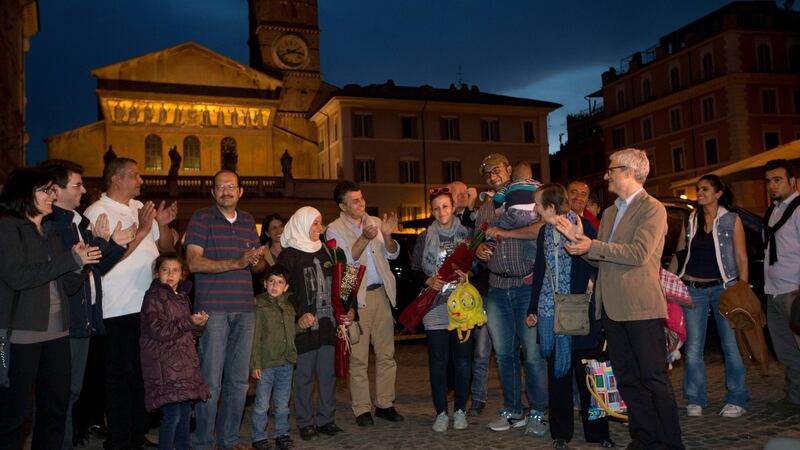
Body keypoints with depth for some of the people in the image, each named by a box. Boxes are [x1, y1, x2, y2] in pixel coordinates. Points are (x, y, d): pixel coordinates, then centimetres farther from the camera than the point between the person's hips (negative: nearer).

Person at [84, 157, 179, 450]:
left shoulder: (141, 208, 13)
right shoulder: (97, 212, -8)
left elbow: (167, 247, 15)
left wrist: (163, 225, -4)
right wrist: (141, 232, -20)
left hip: (150, 305, 7)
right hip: (119, 311, -7)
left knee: (144, 373, 16)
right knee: (121, 376, 3)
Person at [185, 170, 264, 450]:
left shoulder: (248, 221, 16)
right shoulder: (201, 218, -1)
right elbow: (194, 262, -12)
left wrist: (256, 262, -4)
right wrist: (236, 263, -19)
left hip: (244, 310, 5)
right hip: (212, 309, -5)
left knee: (239, 379, 10)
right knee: (211, 381, -2)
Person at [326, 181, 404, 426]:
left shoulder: (375, 222, 11)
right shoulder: (335, 229, -1)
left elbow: (393, 254, 8)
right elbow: (344, 261, -14)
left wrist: (387, 236, -12)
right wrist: (364, 239, -27)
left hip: (381, 293, 4)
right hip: (356, 298, -4)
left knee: (386, 353, 7)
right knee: (358, 357, 1)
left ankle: (385, 404, 18)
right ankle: (362, 409, 11)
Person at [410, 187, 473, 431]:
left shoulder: (467, 233, 7)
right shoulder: (424, 238, 7)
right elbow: (415, 269, 9)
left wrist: (469, 274, -10)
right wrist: (428, 280, -9)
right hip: (435, 307, 0)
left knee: (463, 360, 5)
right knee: (438, 361, 2)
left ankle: (460, 410, 20)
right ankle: (441, 412, 14)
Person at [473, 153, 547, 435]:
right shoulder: (483, 210, 16)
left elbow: (542, 228, -19)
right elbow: (478, 244, 23)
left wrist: (504, 232, -15)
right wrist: (478, 250, 0)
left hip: (527, 286, -5)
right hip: (497, 289, 5)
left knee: (532, 352, -3)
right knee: (504, 353, 10)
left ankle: (537, 414, 10)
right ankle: (512, 411, 22)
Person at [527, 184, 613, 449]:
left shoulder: (583, 227, -6)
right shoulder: (545, 232, 9)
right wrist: (533, 308, 15)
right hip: (550, 313, 4)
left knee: (586, 372, 4)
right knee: (557, 373, 9)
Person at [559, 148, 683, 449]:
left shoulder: (653, 209, -5)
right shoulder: (610, 213, 19)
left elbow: (639, 253, -18)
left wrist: (593, 246, -15)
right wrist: (576, 238, 3)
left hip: (641, 306, -8)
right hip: (612, 307, 8)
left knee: (654, 377, -1)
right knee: (627, 379, 12)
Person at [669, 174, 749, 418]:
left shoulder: (732, 220, 2)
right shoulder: (690, 220, 11)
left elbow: (741, 258, 0)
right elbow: (678, 254, 15)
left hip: (723, 287, -2)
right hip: (693, 289, 3)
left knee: (731, 344, 2)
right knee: (693, 347, 2)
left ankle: (737, 400, 16)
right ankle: (695, 400, 13)